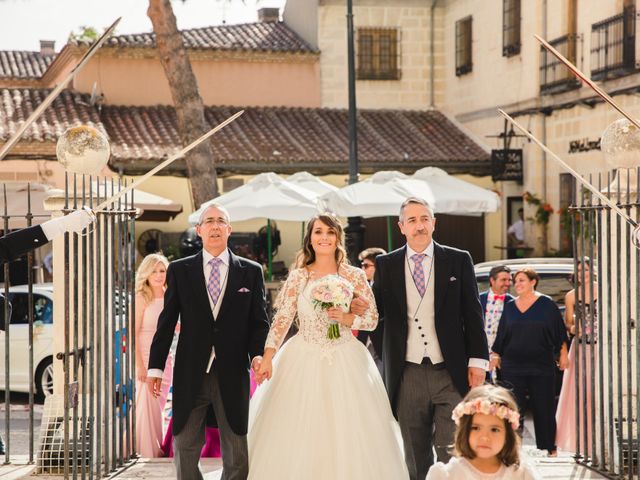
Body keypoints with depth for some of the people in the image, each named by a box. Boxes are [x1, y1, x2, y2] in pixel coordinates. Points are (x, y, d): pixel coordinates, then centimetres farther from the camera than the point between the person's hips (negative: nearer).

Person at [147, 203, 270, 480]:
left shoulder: (251, 271, 6)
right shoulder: (179, 270, 6)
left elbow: (259, 321, 5)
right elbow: (167, 321, 5)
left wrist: (258, 354, -13)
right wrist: (156, 366, 2)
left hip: (232, 374, 0)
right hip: (190, 374, 0)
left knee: (237, 456, 5)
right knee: (184, 449, 6)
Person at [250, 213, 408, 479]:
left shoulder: (355, 276, 3)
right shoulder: (297, 277, 3)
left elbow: (372, 319, 5)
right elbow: (282, 320, -1)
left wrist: (346, 318, -13)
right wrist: (267, 357, -11)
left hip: (345, 362, 0)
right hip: (303, 362, 0)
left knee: (348, 435, -1)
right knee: (297, 435, 0)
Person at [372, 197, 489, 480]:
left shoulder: (458, 260, 5)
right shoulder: (386, 265, 7)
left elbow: (472, 314, 5)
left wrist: (478, 360, -1)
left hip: (451, 374, -1)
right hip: (407, 376, 2)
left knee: (451, 454, -6)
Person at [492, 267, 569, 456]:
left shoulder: (547, 305, 0)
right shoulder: (510, 307, 9)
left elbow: (559, 332, 5)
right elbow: (501, 335, 15)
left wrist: (563, 354, 3)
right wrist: (496, 355, 13)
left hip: (542, 366, -2)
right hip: (512, 366, 2)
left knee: (544, 408, 2)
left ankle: (548, 446, 14)